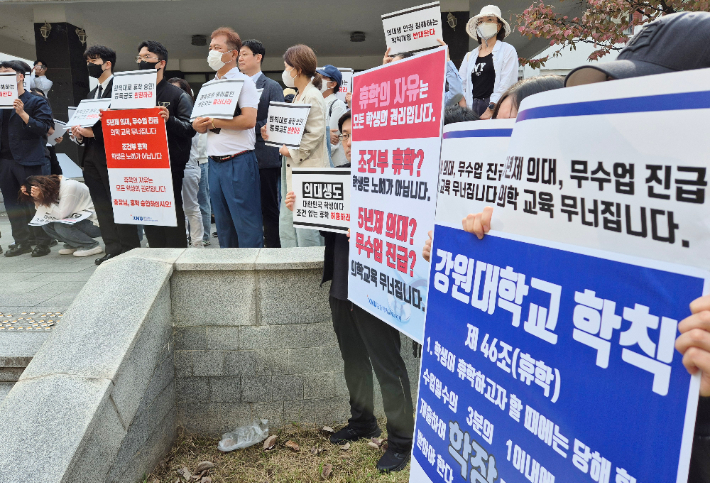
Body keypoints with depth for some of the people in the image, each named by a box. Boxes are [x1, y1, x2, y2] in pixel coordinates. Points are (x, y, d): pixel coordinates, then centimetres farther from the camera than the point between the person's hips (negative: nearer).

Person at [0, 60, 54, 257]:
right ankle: (21, 241, 19)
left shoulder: (37, 102, 0)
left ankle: (42, 242, 8)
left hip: (30, 161, -6)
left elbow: (43, 128, -11)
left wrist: (22, 113, -20)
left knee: (35, 203, -2)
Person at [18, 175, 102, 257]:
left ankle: (92, 245, -12)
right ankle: (72, 244, 7)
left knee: (60, 225, -28)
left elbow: (60, 215, -23)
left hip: (94, 223, -8)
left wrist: (41, 198, -22)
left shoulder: (70, 187, -21)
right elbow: (41, 215, -1)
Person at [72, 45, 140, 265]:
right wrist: (79, 135, 0)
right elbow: (89, 123, 21)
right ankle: (112, 249, 15)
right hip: (92, 156, 9)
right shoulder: (92, 94, 22)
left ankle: (130, 250, 2)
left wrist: (92, 132, -16)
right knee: (102, 206, 9)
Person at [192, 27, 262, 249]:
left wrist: (214, 122, -11)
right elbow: (200, 123, 20)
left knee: (246, 222, -4)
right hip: (215, 162, 8)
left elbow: (248, 120, -18)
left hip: (238, 161, -8)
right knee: (222, 222, 13)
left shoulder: (243, 82, -4)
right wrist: (198, 124, -4)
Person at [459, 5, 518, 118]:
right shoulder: (470, 56, 21)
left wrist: (491, 110, -14)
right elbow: (461, 84, 14)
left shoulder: (508, 51, 8)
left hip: (496, 110, -3)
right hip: (472, 108, 3)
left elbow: (507, 84, -4)